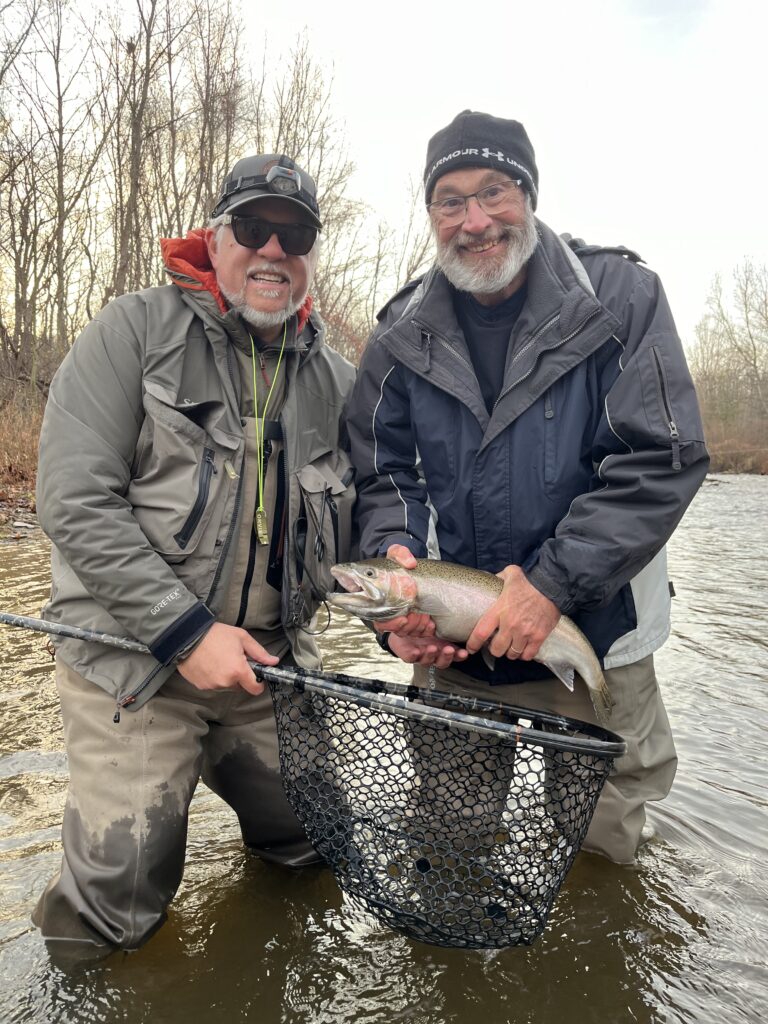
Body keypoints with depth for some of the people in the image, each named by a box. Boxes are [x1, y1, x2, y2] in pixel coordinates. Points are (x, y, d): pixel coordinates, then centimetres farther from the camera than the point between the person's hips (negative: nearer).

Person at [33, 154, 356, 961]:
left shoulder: (335, 381, 5)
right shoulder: (132, 333, -8)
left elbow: (348, 530, 11)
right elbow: (74, 502, -16)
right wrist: (186, 631, -20)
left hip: (271, 656, 4)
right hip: (130, 659, -4)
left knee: (312, 844, 15)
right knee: (114, 909, -1)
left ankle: (219, 769, 42)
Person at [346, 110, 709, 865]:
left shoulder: (620, 296, -9)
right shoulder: (403, 335, -1)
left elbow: (662, 461, -15)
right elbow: (383, 478, 1)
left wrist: (554, 584, -23)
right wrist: (396, 560, -20)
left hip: (597, 649, -1)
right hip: (451, 655, 2)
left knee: (601, 857, 18)